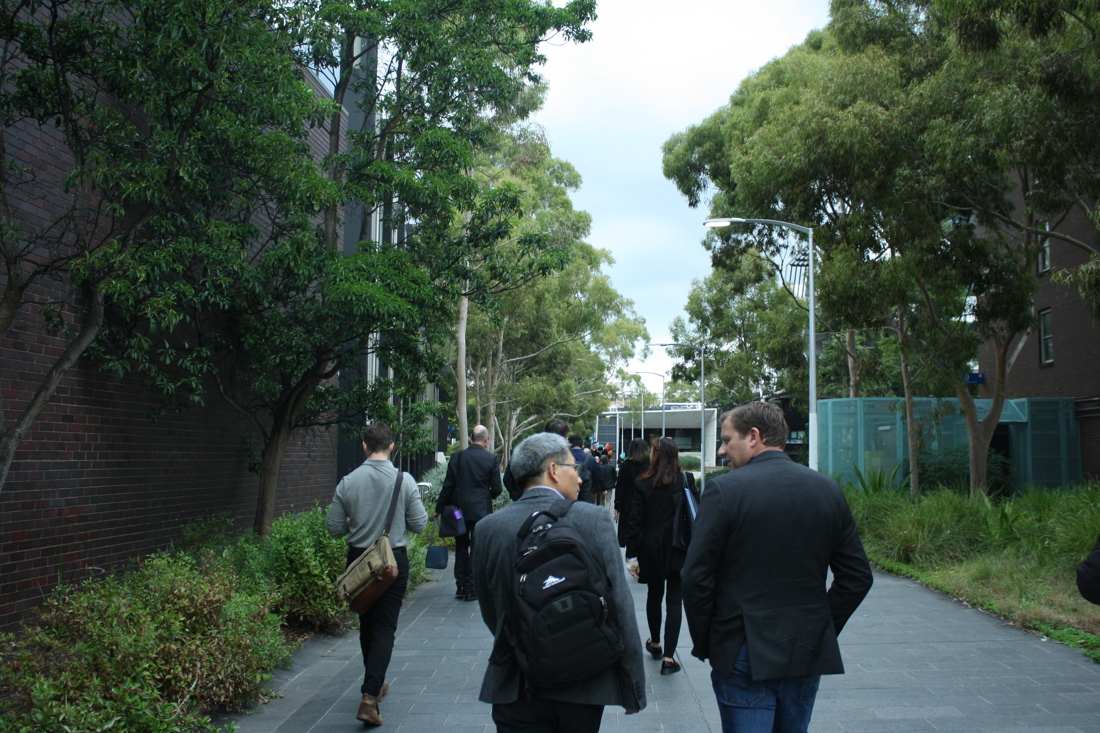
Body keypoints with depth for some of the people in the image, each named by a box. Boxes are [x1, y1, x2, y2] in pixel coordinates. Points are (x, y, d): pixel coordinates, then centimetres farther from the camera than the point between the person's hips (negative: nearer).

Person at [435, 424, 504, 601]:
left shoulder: (456, 457, -1)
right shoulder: (491, 459, -8)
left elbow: (448, 486, 1)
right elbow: (497, 489, -6)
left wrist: (439, 509, 9)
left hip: (459, 509, 3)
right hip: (481, 510, -3)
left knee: (461, 548, 14)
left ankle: (460, 587, 17)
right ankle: (471, 589, 5)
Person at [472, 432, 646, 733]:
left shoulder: (489, 528, -4)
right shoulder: (594, 519, -11)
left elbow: (490, 614, 6)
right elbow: (620, 606, -11)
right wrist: (633, 687, -3)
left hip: (517, 689, 0)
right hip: (585, 683, 0)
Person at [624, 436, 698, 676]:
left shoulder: (642, 483, -7)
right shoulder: (686, 480, -7)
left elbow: (635, 521, -5)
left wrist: (635, 550, 2)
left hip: (651, 550, 1)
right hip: (679, 549, -1)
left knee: (654, 595, 20)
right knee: (674, 600, 2)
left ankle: (655, 644, 36)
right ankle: (668, 657, -4)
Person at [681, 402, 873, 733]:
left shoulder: (723, 490, -12)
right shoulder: (828, 489, 3)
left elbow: (696, 578, -13)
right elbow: (858, 577, 6)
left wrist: (703, 645, -1)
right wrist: (824, 629, 13)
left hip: (744, 655, -5)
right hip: (809, 655, 5)